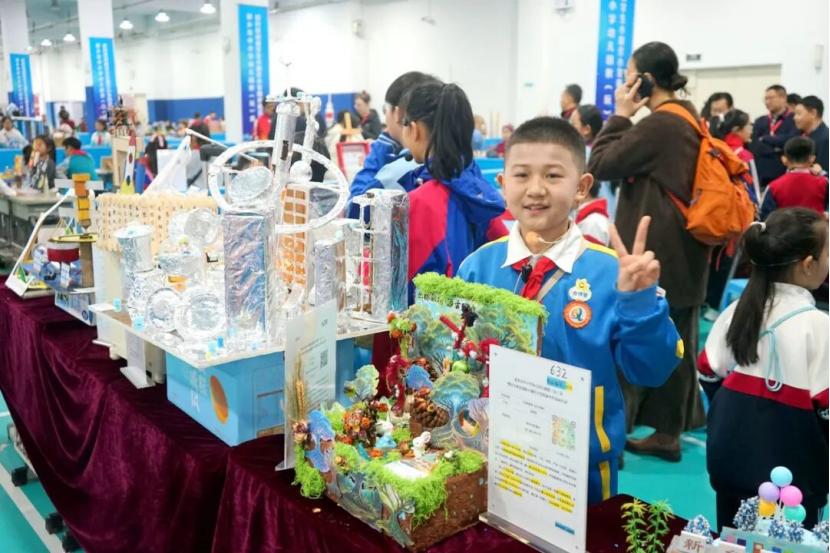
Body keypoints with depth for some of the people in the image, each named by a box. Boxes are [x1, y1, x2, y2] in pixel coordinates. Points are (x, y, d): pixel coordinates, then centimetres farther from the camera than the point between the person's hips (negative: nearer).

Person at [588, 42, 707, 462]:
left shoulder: (657, 125, -18)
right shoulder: (688, 119, 12)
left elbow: (601, 165, -13)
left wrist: (620, 116, -6)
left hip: (653, 253, -9)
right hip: (680, 251, 9)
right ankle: (668, 433, 23)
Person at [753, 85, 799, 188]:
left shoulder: (795, 120, 0)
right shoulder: (760, 121, 14)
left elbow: (791, 140, -15)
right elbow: (755, 146, 2)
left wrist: (765, 139, -3)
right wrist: (776, 149, -11)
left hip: (785, 175, -4)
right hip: (762, 175, 4)